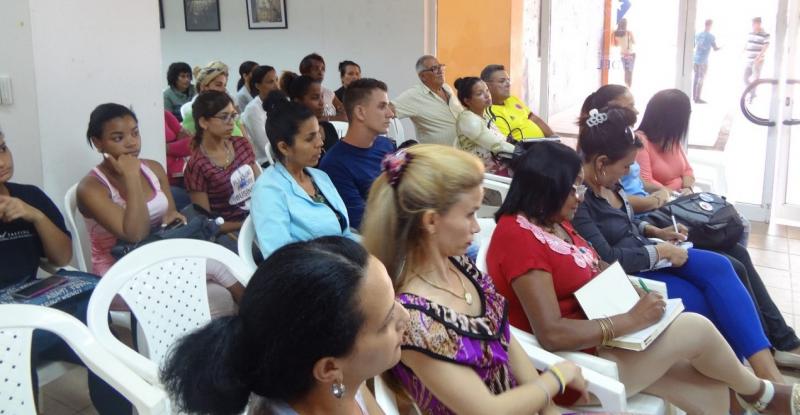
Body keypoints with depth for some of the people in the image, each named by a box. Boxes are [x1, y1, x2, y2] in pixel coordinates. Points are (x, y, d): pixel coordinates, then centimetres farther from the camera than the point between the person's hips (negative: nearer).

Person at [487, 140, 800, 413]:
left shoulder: (553, 222, 7)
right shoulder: (519, 237, -23)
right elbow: (551, 334, -28)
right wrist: (631, 320, -23)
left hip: (600, 336, 9)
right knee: (695, 328, -11)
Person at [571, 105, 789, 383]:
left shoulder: (605, 182, 4)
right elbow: (606, 260, -28)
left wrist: (656, 232, 7)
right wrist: (660, 251, -17)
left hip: (647, 255, 9)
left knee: (719, 267, -11)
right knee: (700, 302, -17)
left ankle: (768, 373, -13)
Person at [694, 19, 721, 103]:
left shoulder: (697, 35, 7)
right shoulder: (711, 37, -8)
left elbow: (693, 46, 13)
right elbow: (715, 49, -2)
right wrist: (721, 47, 17)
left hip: (696, 59, 5)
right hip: (703, 61, -5)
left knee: (696, 78, 12)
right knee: (701, 79, -1)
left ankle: (694, 96, 16)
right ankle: (697, 98, -2)